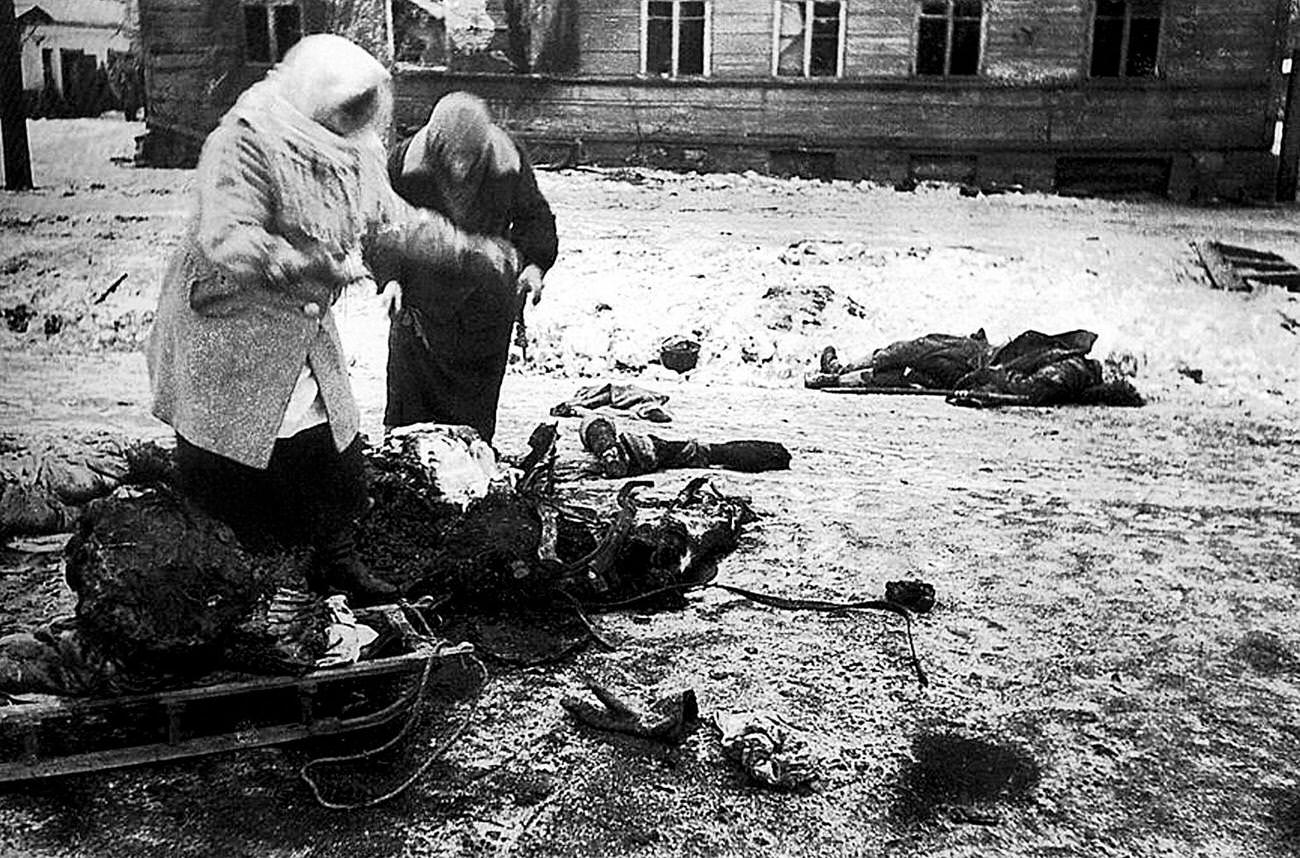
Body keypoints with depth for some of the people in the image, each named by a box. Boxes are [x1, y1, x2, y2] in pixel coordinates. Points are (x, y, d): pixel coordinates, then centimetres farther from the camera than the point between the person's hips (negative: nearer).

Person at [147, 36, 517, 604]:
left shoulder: (354, 155, 2)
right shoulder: (245, 144, -23)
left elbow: (391, 223, 14)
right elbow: (227, 238, -34)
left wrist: (471, 251, 10)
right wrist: (307, 266, -48)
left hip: (306, 333, 7)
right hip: (224, 329, -7)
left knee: (333, 447, 9)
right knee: (220, 460, 3)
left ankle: (336, 562, 27)